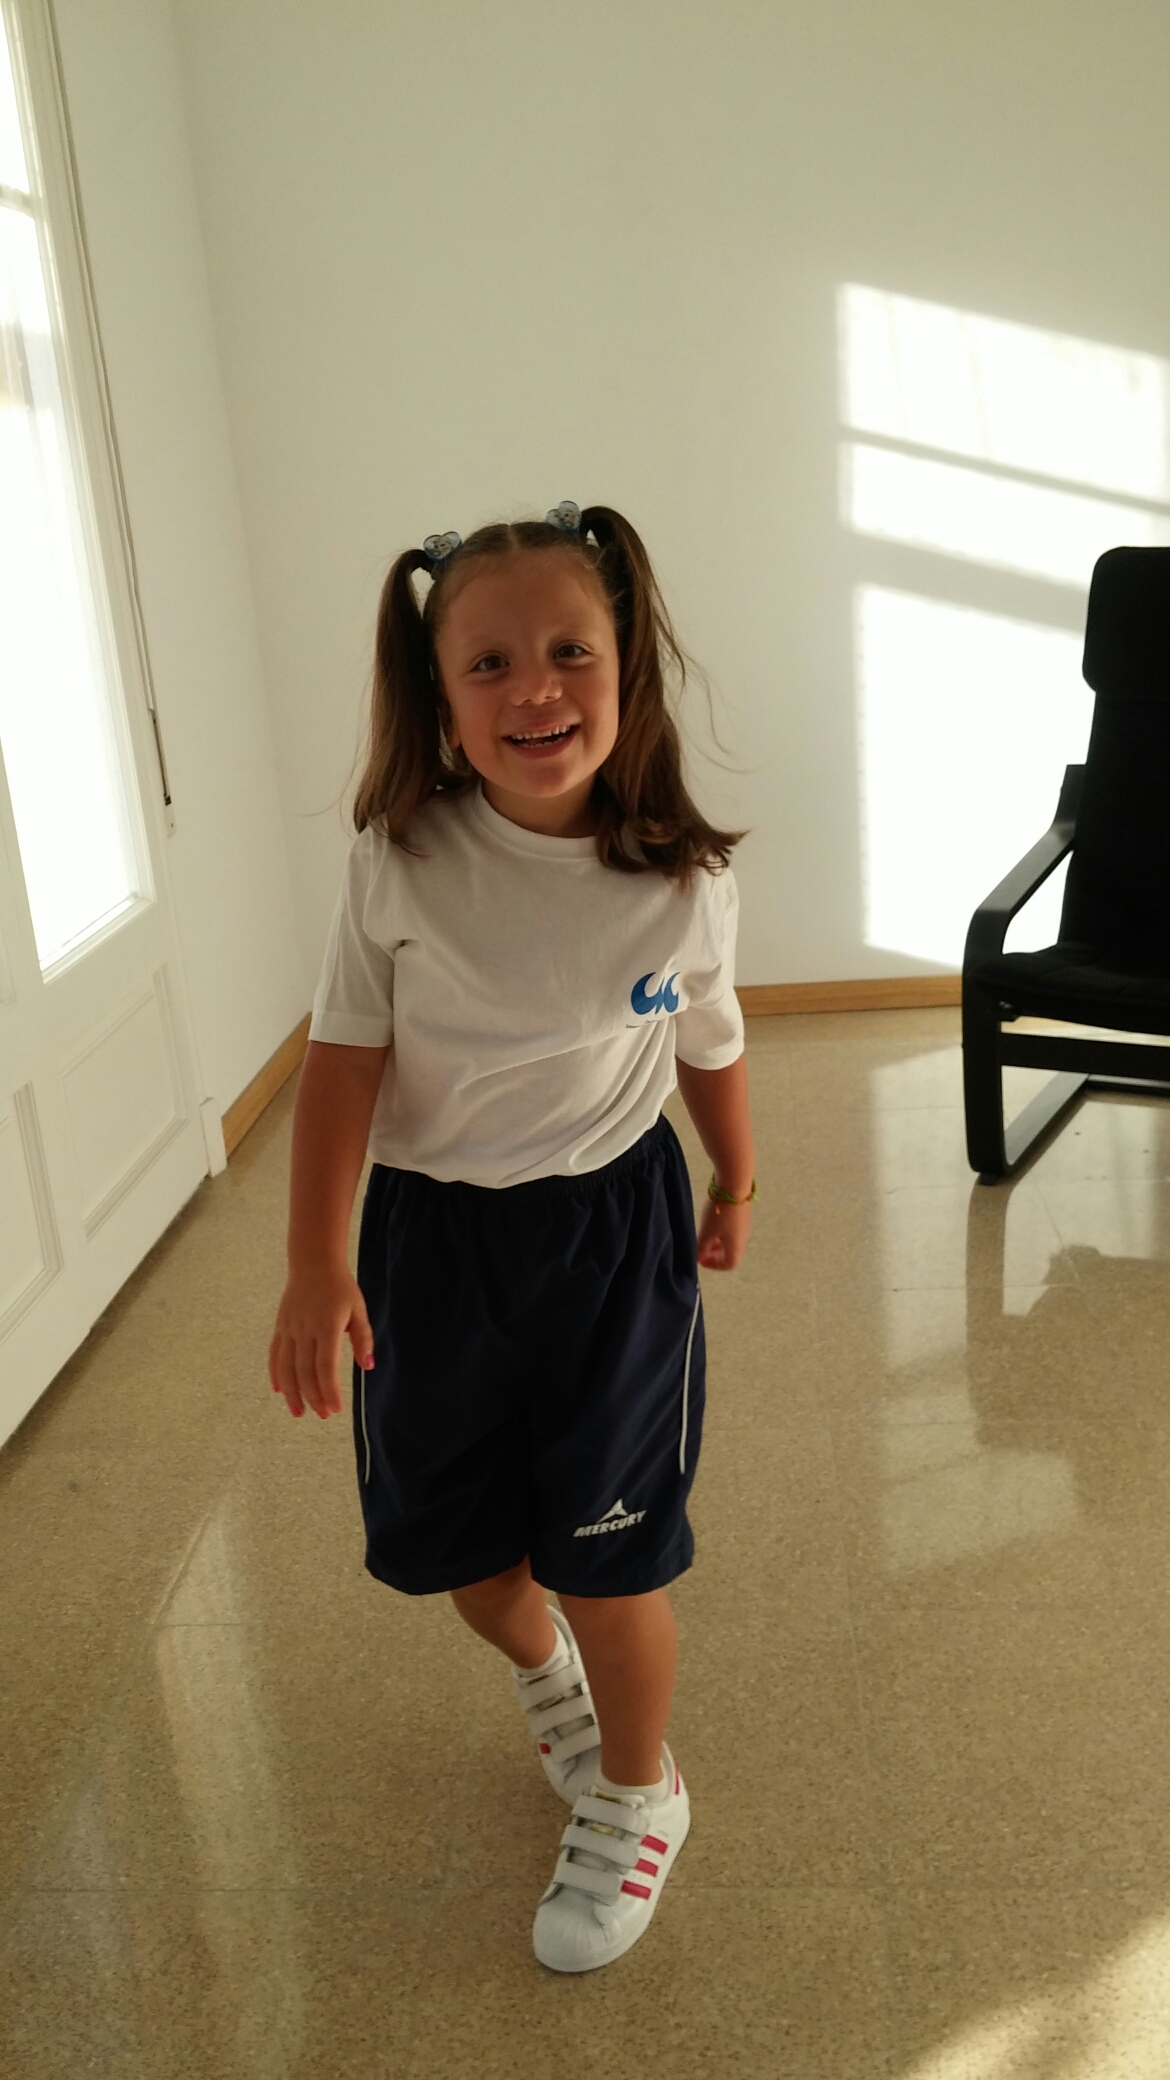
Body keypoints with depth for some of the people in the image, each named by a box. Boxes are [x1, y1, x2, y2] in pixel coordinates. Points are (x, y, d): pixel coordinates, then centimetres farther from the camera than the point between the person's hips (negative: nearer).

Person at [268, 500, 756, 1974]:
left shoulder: (683, 883, -13)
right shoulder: (400, 864, -16)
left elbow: (709, 1044, 4)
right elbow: (346, 1059, -11)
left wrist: (734, 1186, 19)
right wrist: (316, 1269, -14)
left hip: (612, 1230, -1)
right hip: (429, 1230, 2)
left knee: (607, 1547, 7)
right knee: (450, 1536, 18)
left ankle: (635, 1792, 37)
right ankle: (543, 1667, 54)